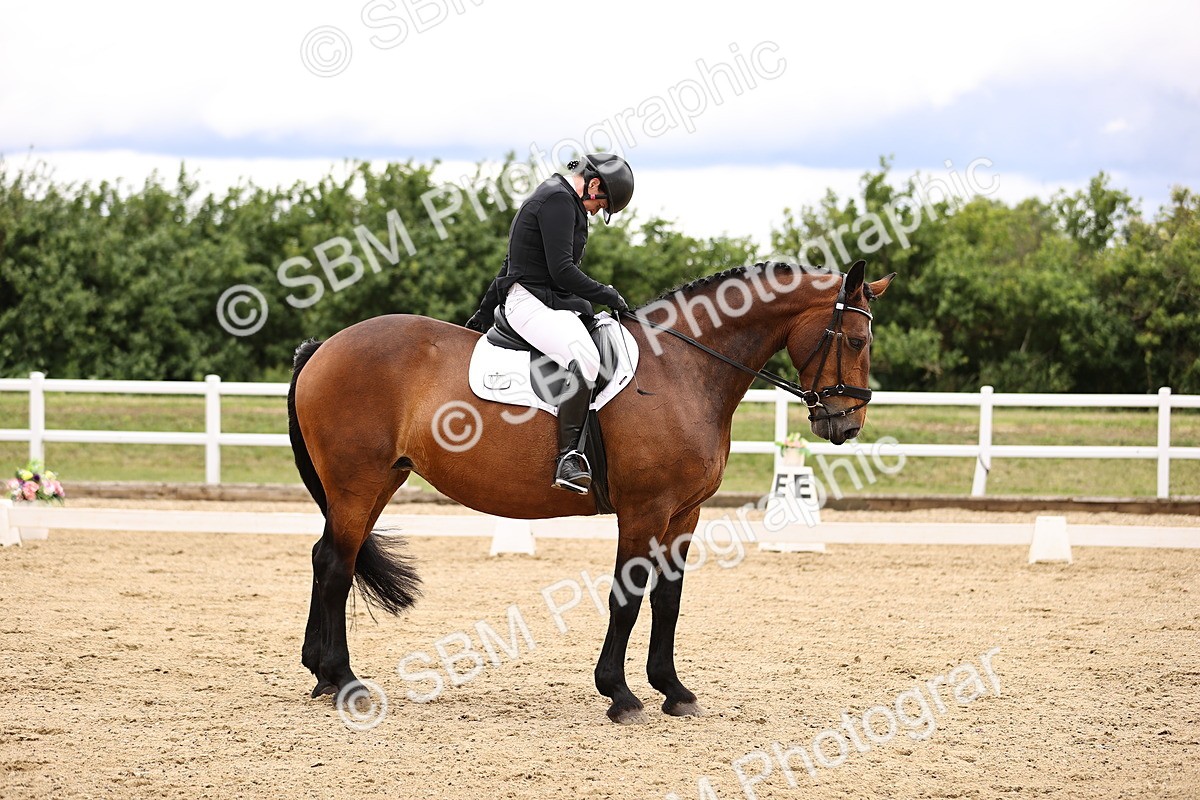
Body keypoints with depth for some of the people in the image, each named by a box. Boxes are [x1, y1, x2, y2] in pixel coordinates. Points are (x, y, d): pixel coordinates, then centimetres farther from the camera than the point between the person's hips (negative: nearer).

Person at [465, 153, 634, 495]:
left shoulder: (561, 200, 24)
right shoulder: (558, 199, -11)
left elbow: (510, 267, 29)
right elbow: (562, 271, -19)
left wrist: (484, 314, 33)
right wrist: (608, 295, -9)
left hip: (555, 304, 11)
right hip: (532, 303, -11)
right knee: (585, 359, -34)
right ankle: (568, 458, -38)